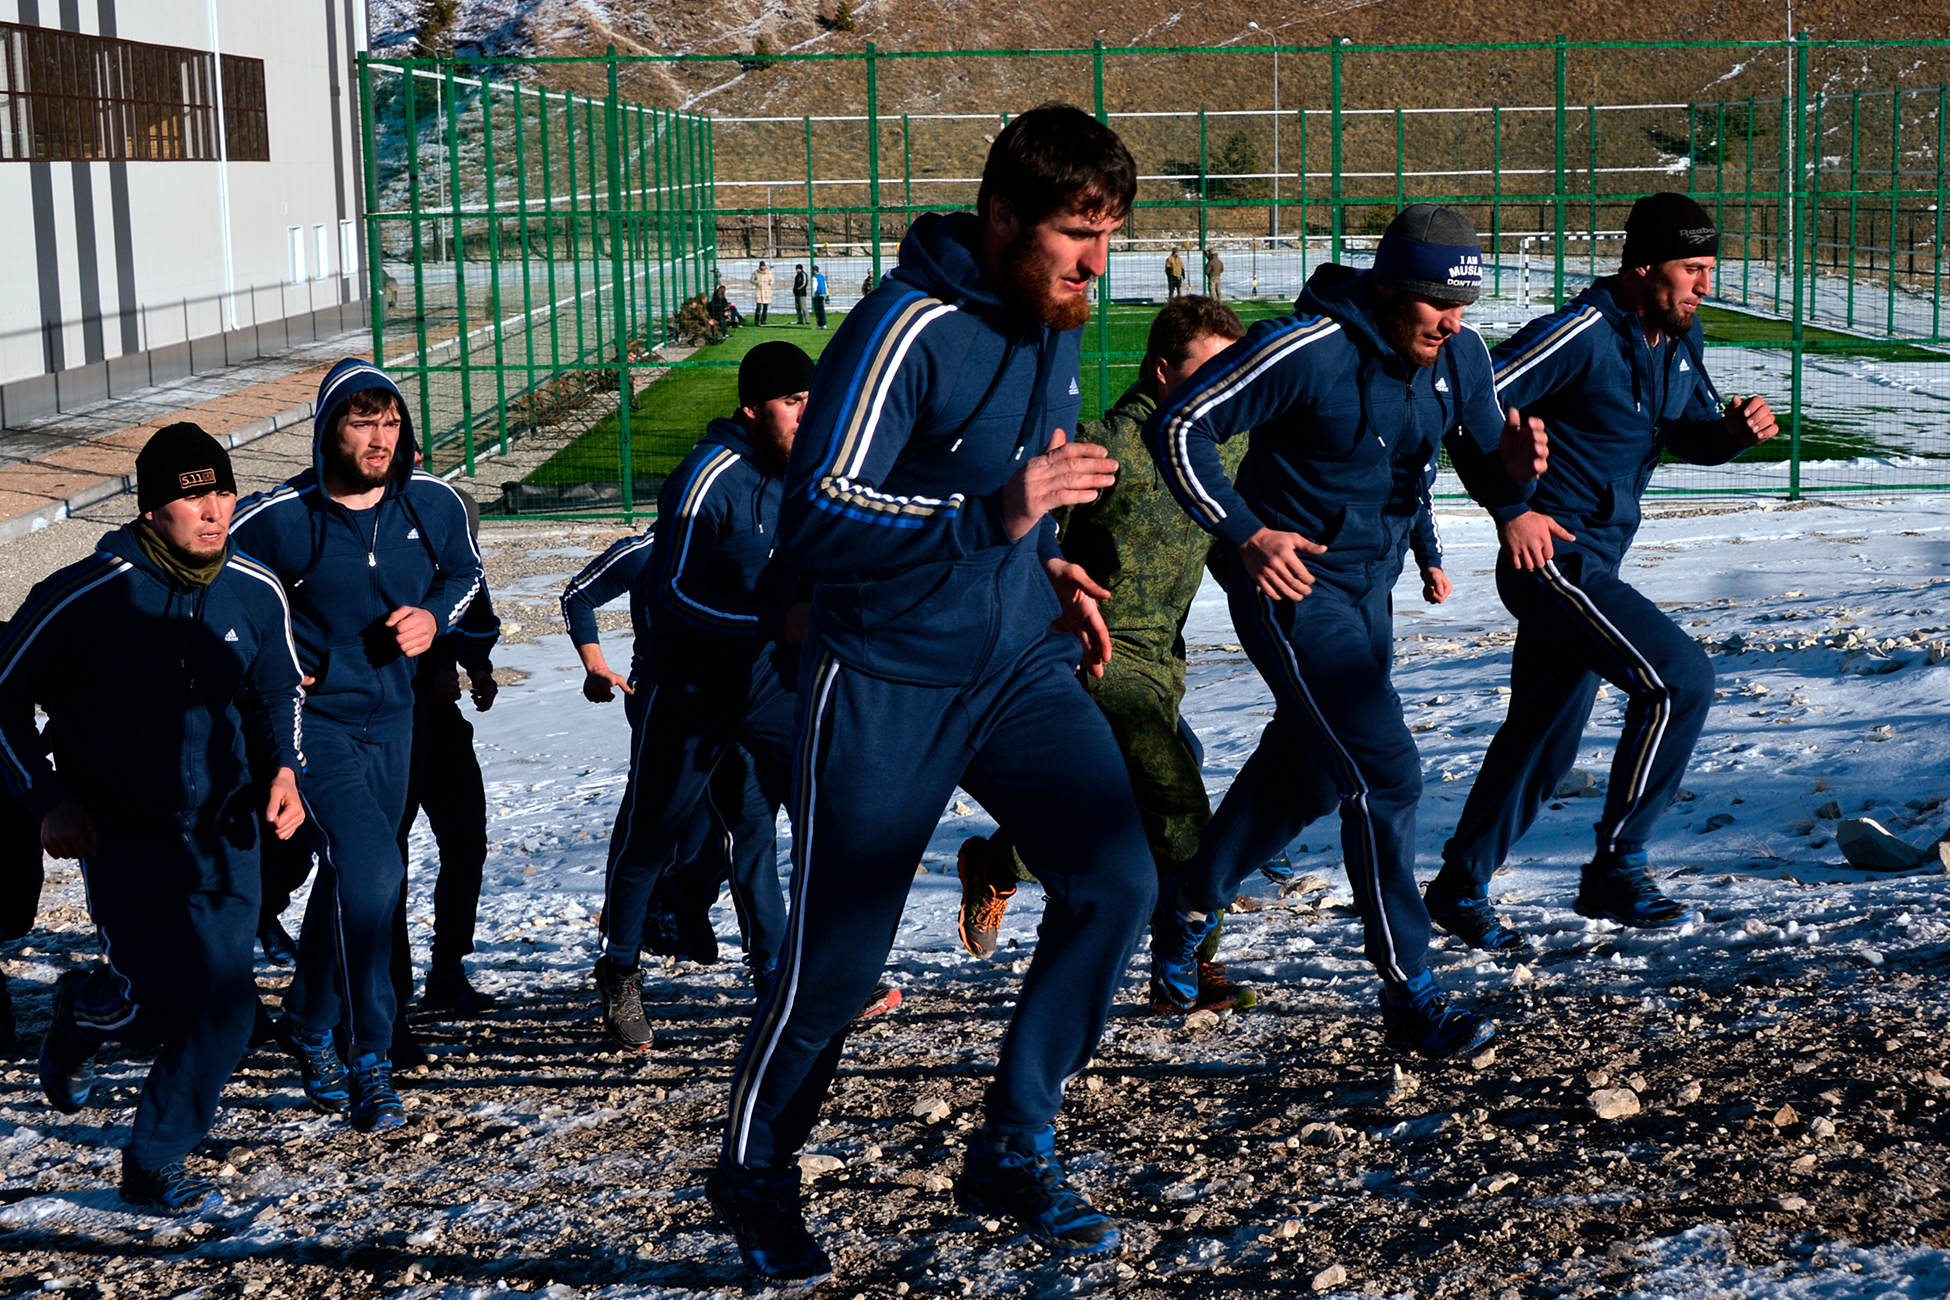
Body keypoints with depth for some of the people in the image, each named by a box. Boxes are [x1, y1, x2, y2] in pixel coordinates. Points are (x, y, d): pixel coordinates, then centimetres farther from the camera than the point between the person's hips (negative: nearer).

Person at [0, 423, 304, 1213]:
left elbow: (278, 692, 16)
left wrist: (286, 767, 0)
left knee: (226, 1007, -1)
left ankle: (153, 1168, 17)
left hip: (222, 829, 4)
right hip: (123, 838, -4)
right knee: (178, 996, -16)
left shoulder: (255, 593, -3)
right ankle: (85, 1009, 21)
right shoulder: (85, 598, -16)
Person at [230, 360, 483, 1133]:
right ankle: (369, 1064, -14)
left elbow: (464, 570, 16)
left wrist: (434, 616, -4)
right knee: (371, 869, -21)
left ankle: (309, 1023, 41)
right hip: (313, 716, -5)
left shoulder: (433, 503, -4)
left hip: (391, 717, 5)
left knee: (349, 878, 18)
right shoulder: (278, 519, -16)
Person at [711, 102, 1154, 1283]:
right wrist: (995, 518, -33)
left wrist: (1050, 569, 9)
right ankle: (756, 1175, 28)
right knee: (838, 959, 2)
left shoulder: (1056, 326, 6)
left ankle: (1015, 1149, 6)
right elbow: (815, 520, -25)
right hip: (890, 685, -6)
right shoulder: (909, 329, -20)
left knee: (1115, 878, -11)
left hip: (1021, 667, 6)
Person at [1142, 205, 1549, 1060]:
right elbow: (1177, 428, -18)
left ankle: (1186, 913, 41)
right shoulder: (1307, 350, -23)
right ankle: (1407, 993, -1)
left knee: (1299, 767, 20)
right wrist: (1246, 533, -24)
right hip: (1294, 585, -8)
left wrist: (1513, 467, -23)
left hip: (1369, 587, 8)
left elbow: (1489, 484, 1)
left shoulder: (1459, 355, -3)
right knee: (1386, 779, -11)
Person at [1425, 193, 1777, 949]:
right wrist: (1510, 508, -21)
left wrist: (1735, 430, -4)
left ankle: (1458, 890, 29)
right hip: (1551, 556, -9)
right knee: (1680, 678, -19)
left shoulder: (1680, 337, 8)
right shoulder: (1579, 335, -19)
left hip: (1594, 565, 9)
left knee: (1544, 740, 16)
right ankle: (1616, 869, -9)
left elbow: (1689, 437, 19)